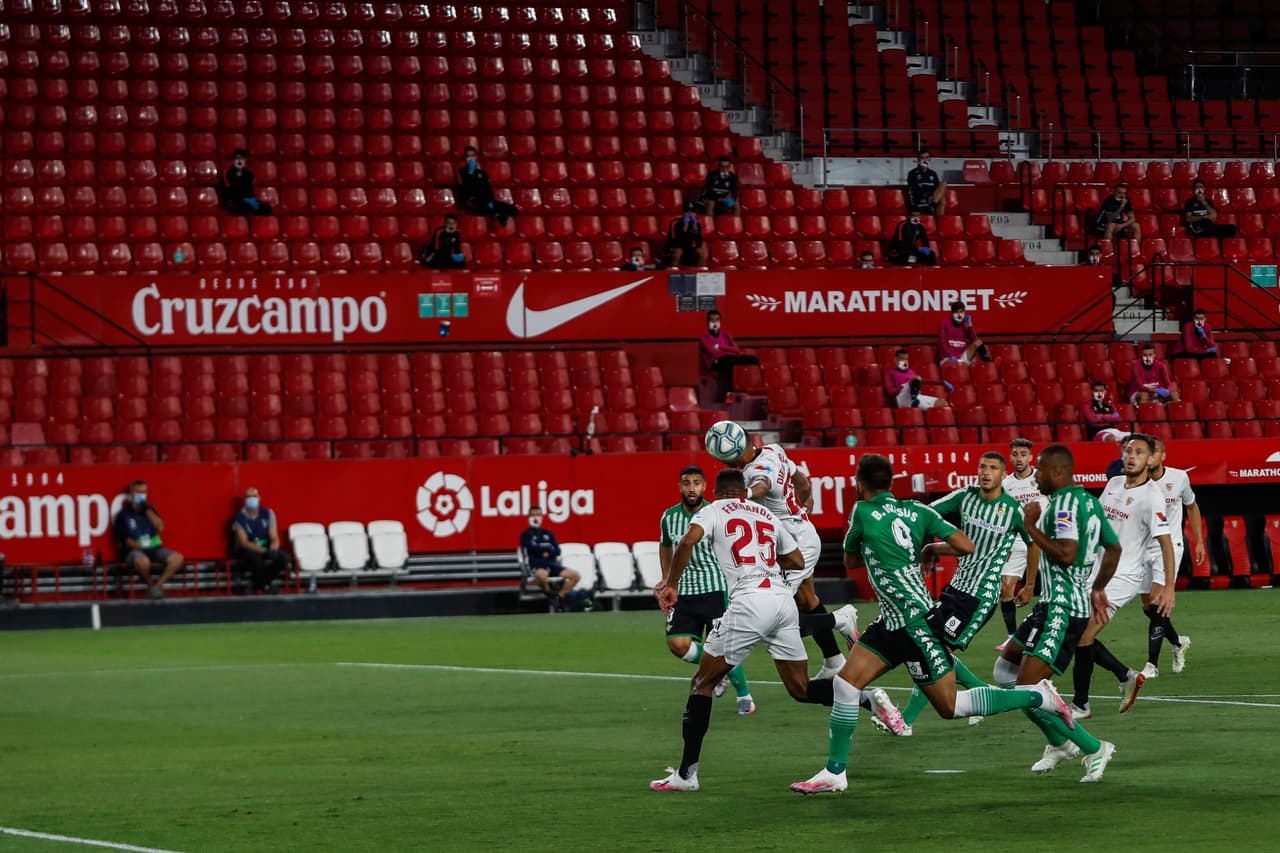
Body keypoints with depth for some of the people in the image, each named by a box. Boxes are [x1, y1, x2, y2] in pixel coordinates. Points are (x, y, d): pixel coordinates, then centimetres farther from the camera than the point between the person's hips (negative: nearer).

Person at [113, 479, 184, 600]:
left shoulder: (149, 510, 16)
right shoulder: (123, 514, 2)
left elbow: (160, 527, 0)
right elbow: (125, 540, -3)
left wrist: (147, 509, -6)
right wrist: (140, 546, -15)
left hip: (154, 548, 4)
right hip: (134, 550, -4)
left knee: (177, 558, -22)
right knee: (143, 561, -41)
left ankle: (158, 584, -12)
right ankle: (150, 584, -11)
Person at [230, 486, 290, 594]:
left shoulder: (267, 513, 0)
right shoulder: (240, 518, -11)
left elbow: (275, 539, -2)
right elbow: (244, 543, -18)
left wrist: (273, 550, -26)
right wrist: (265, 551, -31)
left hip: (266, 548, 4)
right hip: (248, 550, -4)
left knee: (283, 557, -26)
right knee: (256, 558, -39)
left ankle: (256, 584, -10)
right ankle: (264, 586, -11)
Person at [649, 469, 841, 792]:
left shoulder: (714, 510, 10)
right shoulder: (768, 514, 24)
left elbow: (689, 540, -9)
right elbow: (797, 562, 29)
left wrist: (671, 583, -1)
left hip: (749, 602, -5)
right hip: (784, 600, 5)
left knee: (702, 683, 7)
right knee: (801, 689, 15)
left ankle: (686, 773, 3)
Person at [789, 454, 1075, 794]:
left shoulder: (863, 512, -9)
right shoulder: (917, 511, 6)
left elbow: (850, 561, 7)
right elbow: (966, 547, -1)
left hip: (917, 623, -8)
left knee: (950, 706, 0)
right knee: (845, 683, 5)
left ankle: (1040, 696, 5)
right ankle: (834, 772, 7)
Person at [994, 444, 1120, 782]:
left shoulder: (1064, 503, -16)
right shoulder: (1088, 501, 15)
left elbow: (1066, 554, -28)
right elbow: (1114, 548, 25)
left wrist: (1031, 527, -17)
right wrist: (1097, 590, 37)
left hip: (1062, 610, -11)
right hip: (1052, 605, 11)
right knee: (1005, 670, 19)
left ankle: (1094, 749, -7)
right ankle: (1059, 743, 23)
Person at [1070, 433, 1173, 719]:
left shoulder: (1151, 496, -15)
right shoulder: (1113, 484, 8)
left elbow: (1165, 543, -17)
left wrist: (1168, 586, -23)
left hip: (1123, 577, -8)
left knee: (1083, 635, -13)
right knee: (1076, 634, 6)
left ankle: (1080, 705, 0)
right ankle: (1127, 677, 22)